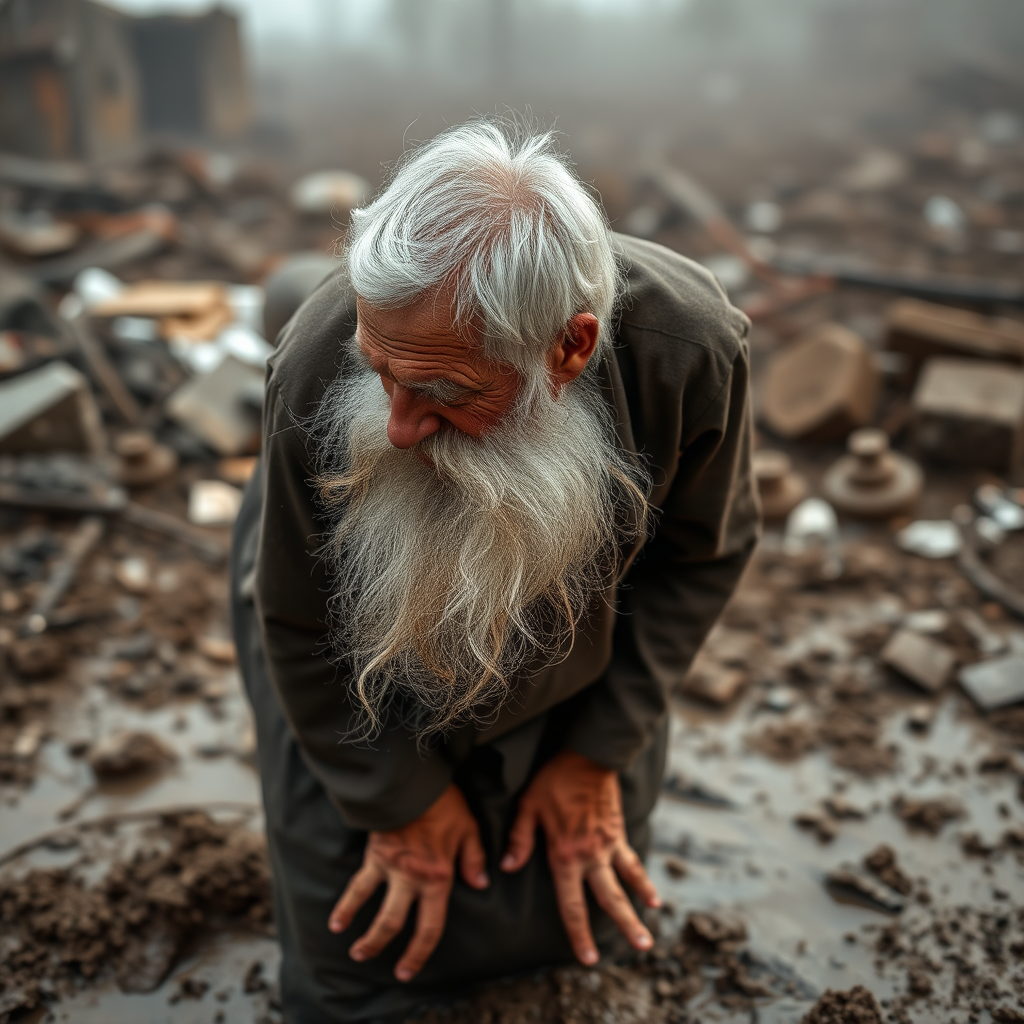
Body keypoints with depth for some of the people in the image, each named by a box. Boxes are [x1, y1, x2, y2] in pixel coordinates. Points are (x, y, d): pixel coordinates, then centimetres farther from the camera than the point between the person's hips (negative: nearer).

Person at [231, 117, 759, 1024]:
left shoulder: (693, 348, -33)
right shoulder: (317, 366, -36)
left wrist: (596, 751, -8)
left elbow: (701, 556, -12)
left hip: (570, 670, 2)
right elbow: (300, 625, -18)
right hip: (371, 682, -1)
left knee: (584, 923, 15)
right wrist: (402, 796, -8)